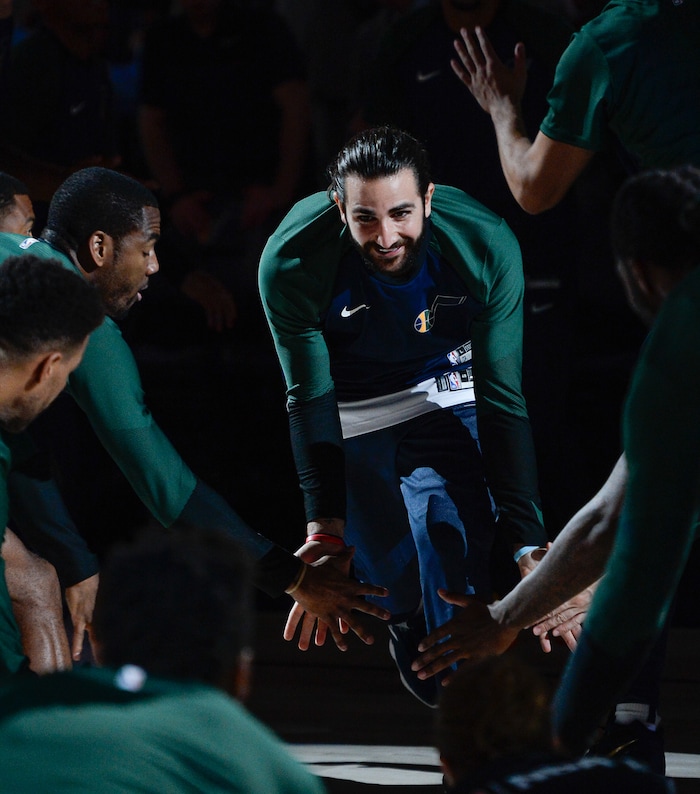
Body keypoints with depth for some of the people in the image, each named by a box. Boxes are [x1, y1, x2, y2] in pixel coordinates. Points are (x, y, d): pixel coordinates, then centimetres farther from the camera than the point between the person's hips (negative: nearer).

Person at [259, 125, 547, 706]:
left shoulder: (487, 247, -30)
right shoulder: (292, 262, -31)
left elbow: (503, 400, -25)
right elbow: (310, 399, -25)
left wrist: (529, 540, -30)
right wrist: (324, 530, -36)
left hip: (445, 394, 0)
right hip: (351, 410, 0)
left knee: (455, 563, -20)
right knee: (394, 585, 1)